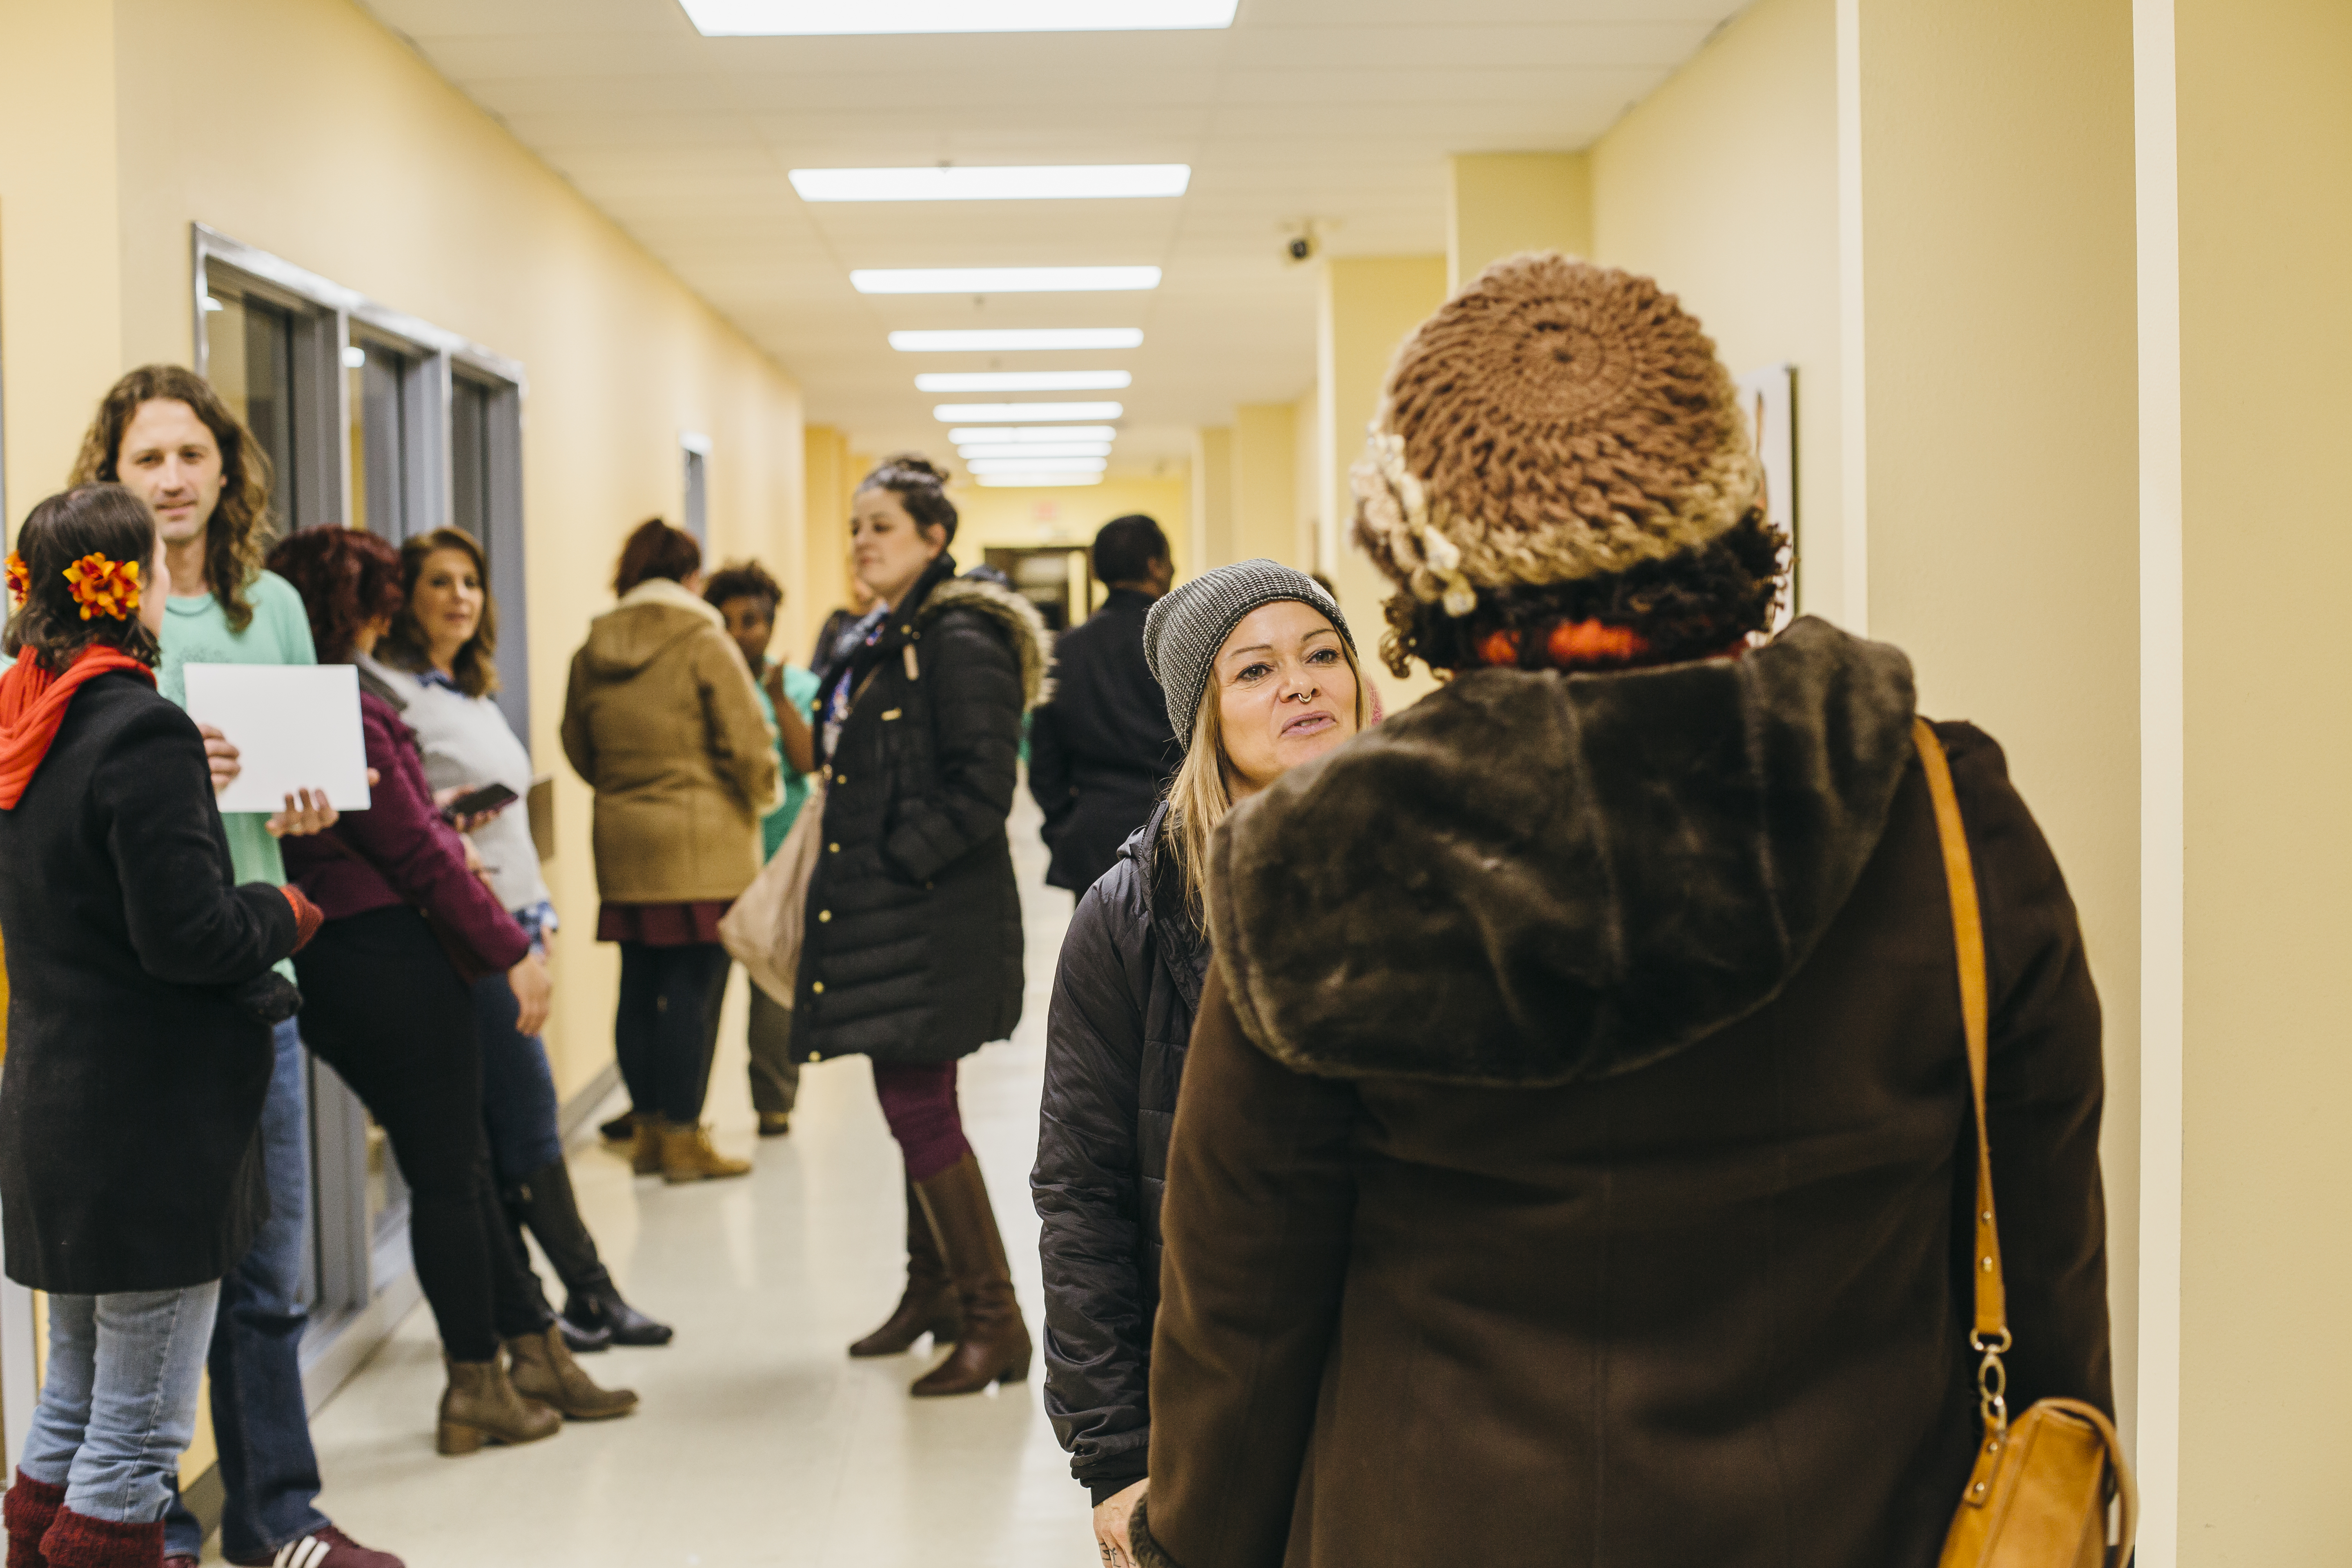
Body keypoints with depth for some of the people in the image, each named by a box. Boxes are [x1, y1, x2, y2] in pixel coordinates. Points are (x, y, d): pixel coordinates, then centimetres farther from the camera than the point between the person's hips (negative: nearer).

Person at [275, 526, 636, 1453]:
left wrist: (449, 846, 23)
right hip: (391, 953, -9)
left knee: (458, 1165, 15)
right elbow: (414, 849, -16)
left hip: (323, 968, 9)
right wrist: (511, 949, -12)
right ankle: (478, 1385, 10)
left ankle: (535, 1351, 22)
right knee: (449, 1175, 1)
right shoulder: (347, 710, -16)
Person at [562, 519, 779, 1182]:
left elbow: (579, 750, 15)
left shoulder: (591, 654, 7)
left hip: (624, 846, 6)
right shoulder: (705, 645, -10)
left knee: (639, 986, 12)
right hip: (703, 844, -6)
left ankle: (647, 1128, 21)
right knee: (694, 989, -2)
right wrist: (760, 795, 8)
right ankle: (684, 1138, 1)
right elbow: (748, 746, -11)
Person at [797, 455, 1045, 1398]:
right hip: (883, 912, 10)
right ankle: (933, 1293, 30)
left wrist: (897, 860, -17)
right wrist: (845, 876, 11)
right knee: (914, 1106, 17)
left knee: (918, 1108, -9)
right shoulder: (885, 644, 16)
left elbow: (980, 787, -19)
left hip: (935, 919, -9)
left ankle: (994, 1322, -1)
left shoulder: (960, 639, -14)